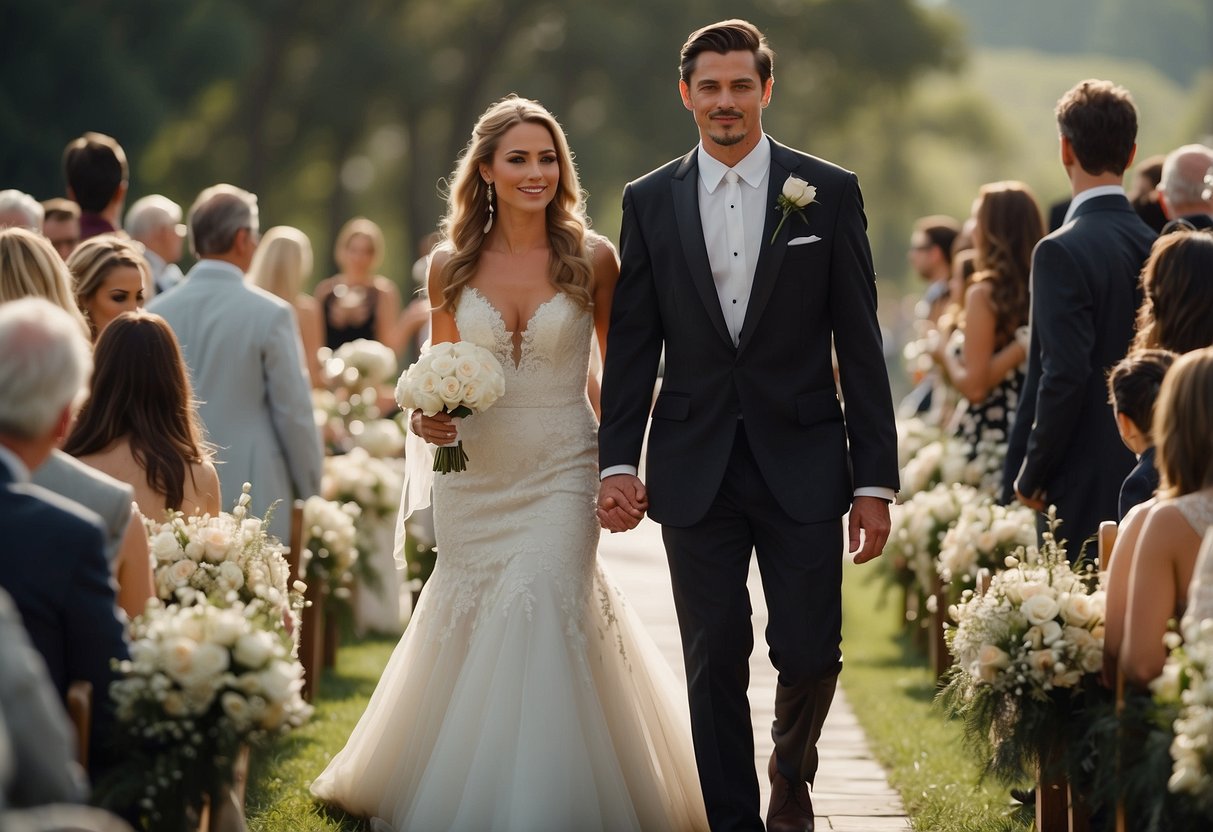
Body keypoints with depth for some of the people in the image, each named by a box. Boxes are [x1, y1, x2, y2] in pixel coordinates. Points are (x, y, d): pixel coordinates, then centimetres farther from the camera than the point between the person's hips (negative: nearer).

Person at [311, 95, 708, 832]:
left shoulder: (592, 258, -3)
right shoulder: (452, 266, 1)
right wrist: (427, 416, -9)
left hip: (562, 475, -2)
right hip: (474, 476, 2)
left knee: (546, 619, -13)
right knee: (467, 627, 8)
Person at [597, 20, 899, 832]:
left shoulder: (829, 192, 1)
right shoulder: (649, 201, 5)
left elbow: (860, 345, 0)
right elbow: (632, 346, 6)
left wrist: (876, 479, -4)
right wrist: (619, 462, -4)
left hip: (802, 464, -1)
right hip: (697, 470, 1)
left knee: (810, 654, 0)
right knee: (715, 666, 3)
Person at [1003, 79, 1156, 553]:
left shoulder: (1062, 252, -14)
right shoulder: (1158, 245, 8)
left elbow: (1064, 375, -19)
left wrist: (1031, 475, -9)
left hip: (1082, 489, -7)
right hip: (1149, 478, 7)